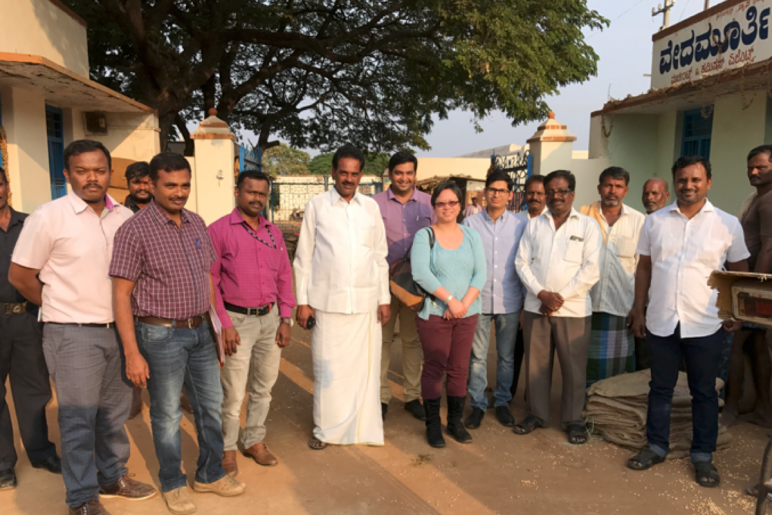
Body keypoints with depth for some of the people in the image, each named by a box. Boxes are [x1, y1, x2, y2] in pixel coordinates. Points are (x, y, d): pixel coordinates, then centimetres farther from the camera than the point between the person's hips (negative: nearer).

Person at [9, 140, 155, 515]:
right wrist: (61, 309, 3)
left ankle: (112, 477, 37)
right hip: (73, 334, -5)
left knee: (115, 412, 18)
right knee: (79, 418, 7)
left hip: (118, 329, 5)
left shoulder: (125, 217, 1)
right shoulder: (49, 217, -12)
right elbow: (20, 276, -5)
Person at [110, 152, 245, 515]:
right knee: (167, 414, 9)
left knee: (211, 406, 15)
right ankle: (173, 484, 31)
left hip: (200, 331, 6)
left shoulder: (196, 224, 5)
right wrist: (132, 353, -15)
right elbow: (121, 295, -13)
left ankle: (209, 475, 35)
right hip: (161, 335, -6)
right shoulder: (135, 230, -13)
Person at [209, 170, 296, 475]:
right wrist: (224, 324, -13)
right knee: (233, 391, 2)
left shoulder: (273, 232, 11)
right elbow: (209, 281, -8)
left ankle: (255, 440, 32)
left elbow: (284, 276, 13)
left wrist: (286, 318, 6)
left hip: (270, 318, 5)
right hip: (237, 320, -5)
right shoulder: (219, 230, -6)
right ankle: (228, 449, 21)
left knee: (264, 385, 14)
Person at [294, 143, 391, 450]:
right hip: (327, 300, -2)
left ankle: (364, 426, 22)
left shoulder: (370, 207, 9)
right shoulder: (317, 205, 2)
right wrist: (302, 301, -2)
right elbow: (303, 256, 3)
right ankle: (325, 428, 20)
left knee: (365, 366, 6)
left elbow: (380, 256, 12)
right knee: (327, 368, 3)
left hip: (365, 301, 2)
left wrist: (385, 298, 8)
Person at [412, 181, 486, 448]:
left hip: (467, 314, 3)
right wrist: (450, 300, -18)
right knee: (434, 368, 2)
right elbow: (421, 273, -14)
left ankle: (455, 420, 23)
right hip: (434, 313, -3)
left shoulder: (471, 235, 9)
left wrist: (465, 303, -11)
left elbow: (480, 273, 2)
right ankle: (433, 424, 15)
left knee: (460, 369, 9)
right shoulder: (424, 235, -1)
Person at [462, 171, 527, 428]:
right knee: (477, 356, 5)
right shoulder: (470, 223, 0)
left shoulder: (521, 225, 2)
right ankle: (478, 404, 19)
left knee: (506, 356, 12)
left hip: (509, 301, 1)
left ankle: (502, 402, 28)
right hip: (478, 299, -1)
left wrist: (526, 301, 2)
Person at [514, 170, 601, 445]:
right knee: (536, 363, 9)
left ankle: (573, 419, 21)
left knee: (574, 367, 4)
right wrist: (542, 293, -10)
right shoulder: (534, 225, 9)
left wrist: (561, 297, -11)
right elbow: (522, 262, 4)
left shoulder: (588, 225, 1)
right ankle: (536, 413, 25)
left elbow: (591, 270, -6)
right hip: (536, 306, 3)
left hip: (573, 309, -2)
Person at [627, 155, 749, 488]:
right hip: (661, 321, 2)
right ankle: (656, 447, 28)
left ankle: (703, 456, 27)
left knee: (704, 392, 11)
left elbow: (738, 271, 6)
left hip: (705, 325, -1)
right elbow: (644, 268, 7)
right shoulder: (655, 221, 3)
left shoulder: (728, 224, -1)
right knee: (660, 388, 13)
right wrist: (638, 310, 4)